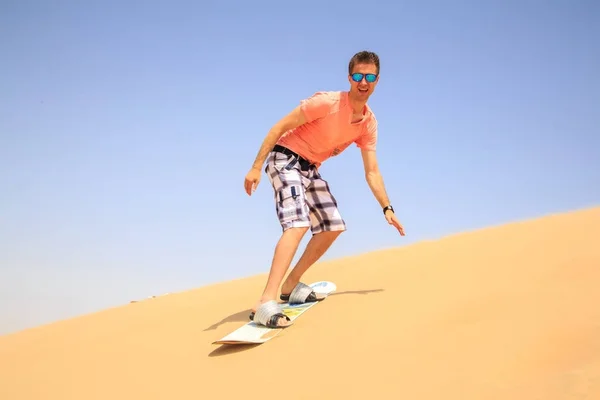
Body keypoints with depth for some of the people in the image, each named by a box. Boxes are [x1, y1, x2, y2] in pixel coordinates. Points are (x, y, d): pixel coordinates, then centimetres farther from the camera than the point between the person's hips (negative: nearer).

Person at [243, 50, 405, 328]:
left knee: (333, 227, 10)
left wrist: (387, 208, 1)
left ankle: (291, 285, 21)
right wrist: (256, 167, -22)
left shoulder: (369, 123, -1)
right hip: (286, 159, -8)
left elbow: (371, 171, 6)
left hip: (311, 169, 9)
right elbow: (279, 127, -19)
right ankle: (266, 304, -37)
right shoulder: (327, 102, -22)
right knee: (298, 224, -27)